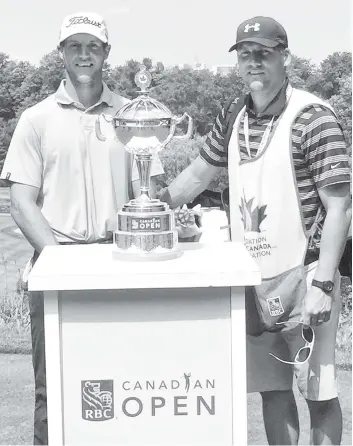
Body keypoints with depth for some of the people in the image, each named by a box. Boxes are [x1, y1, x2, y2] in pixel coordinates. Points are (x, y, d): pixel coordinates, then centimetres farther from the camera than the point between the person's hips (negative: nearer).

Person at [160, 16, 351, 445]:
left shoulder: (312, 117, -12)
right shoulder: (233, 116, 5)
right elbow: (198, 173, 19)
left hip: (301, 277, -5)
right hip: (251, 278, 6)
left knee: (318, 392, 5)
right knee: (272, 388, 14)